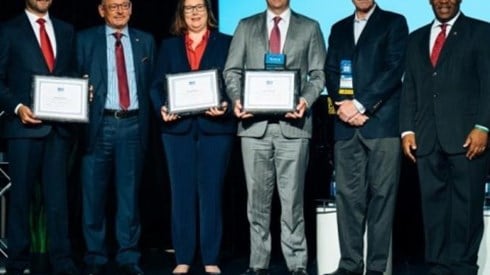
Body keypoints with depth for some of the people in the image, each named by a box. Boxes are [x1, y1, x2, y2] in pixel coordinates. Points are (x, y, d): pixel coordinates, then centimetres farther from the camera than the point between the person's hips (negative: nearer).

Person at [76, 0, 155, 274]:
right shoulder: (86, 40, 6)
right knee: (94, 194, 3)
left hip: (133, 124, 1)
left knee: (130, 194, 5)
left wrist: (147, 122, 3)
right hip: (99, 124, -1)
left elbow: (151, 83, 11)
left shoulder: (145, 41, 12)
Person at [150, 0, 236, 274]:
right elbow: (158, 85, 9)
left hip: (215, 126, -2)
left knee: (211, 191, 0)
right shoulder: (169, 45, 14)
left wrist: (226, 106, -17)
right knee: (182, 192, 3)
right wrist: (162, 108, -10)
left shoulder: (227, 43, 8)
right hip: (178, 127, 2)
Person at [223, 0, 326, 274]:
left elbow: (318, 74, 6)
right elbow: (232, 71, 10)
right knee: (258, 198, 6)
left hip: (292, 123, -2)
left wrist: (306, 100, -12)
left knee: (292, 198, -2)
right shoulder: (246, 26, 14)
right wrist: (237, 99, -9)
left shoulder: (309, 27, 10)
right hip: (254, 123, 2)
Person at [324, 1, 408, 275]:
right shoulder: (339, 29, 21)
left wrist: (360, 105, -11)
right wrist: (345, 105, -5)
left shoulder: (394, 23, 8)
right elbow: (331, 72, 13)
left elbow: (394, 69, -5)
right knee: (348, 195, 1)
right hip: (346, 125, 4)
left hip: (382, 121, -4)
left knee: (381, 195, -5)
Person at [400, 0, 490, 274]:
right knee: (434, 205, 2)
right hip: (427, 138, 4)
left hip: (466, 136, -4)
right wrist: (407, 130, 5)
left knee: (466, 205, -3)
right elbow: (409, 88, 16)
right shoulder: (417, 38, 20)